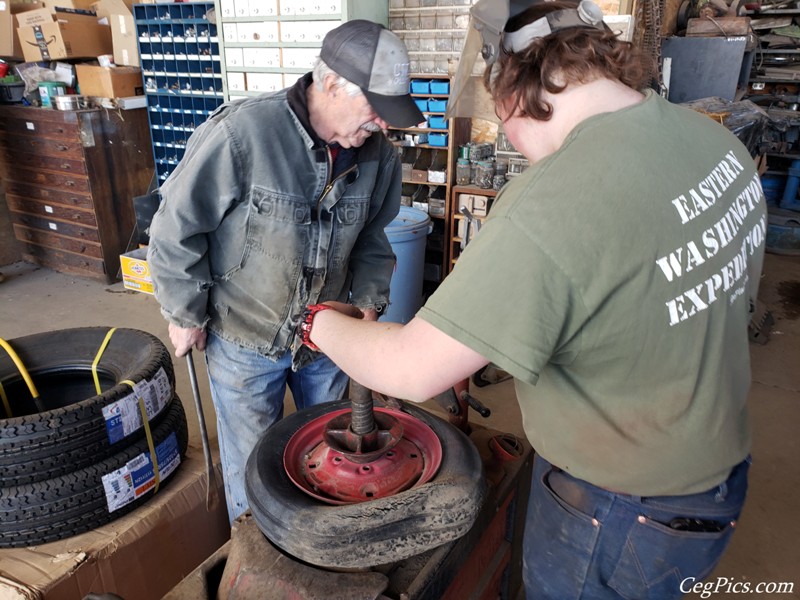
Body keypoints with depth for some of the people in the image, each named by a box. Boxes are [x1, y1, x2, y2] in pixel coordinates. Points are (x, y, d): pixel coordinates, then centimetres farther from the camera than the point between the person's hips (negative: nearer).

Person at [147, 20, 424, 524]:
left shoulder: (378, 154, -9)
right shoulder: (241, 132, -26)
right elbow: (176, 227, -16)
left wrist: (369, 301, -3)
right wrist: (187, 316, -8)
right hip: (245, 339, -4)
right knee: (252, 463, 16)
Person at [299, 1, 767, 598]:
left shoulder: (549, 211, -35)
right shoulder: (716, 138, -6)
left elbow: (412, 369, -30)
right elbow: (740, 293, 9)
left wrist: (323, 322, -11)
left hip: (620, 521, -7)